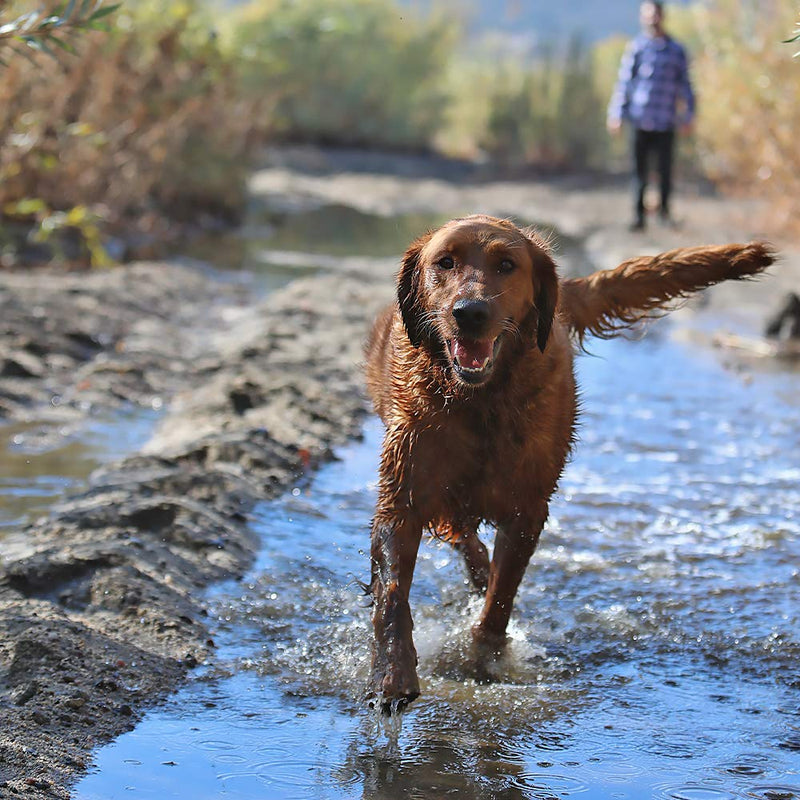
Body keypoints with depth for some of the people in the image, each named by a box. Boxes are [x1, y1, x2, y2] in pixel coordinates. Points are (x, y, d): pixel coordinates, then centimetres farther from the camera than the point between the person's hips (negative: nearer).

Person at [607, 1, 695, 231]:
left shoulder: (676, 50, 8)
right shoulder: (636, 48, 4)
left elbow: (685, 84, 13)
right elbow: (624, 81, 5)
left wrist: (687, 117, 10)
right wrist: (616, 114, 0)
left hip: (666, 122, 1)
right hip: (640, 119, -1)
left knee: (665, 169, 4)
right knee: (640, 170, 1)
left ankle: (664, 210, 21)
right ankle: (638, 214, 6)